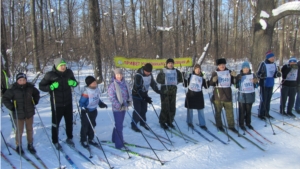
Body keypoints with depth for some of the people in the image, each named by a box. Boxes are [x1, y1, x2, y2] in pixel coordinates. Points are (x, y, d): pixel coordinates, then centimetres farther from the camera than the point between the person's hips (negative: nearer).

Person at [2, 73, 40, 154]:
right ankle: (19, 146, 25)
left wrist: (35, 101, 6)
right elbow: (5, 99, -5)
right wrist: (11, 107, -13)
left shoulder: (30, 88, -2)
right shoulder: (13, 90, -13)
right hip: (18, 114, -3)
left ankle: (30, 145, 28)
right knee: (19, 131, 7)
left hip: (29, 113, 3)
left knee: (30, 129, 13)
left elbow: (36, 93, 17)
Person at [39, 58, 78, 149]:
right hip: (57, 104, -4)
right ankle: (55, 141, 27)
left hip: (68, 103, 4)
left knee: (69, 121, 16)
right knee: (56, 123, 8)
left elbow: (75, 83, 12)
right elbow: (41, 86, -9)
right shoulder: (50, 75, -15)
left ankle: (69, 138, 37)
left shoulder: (69, 72, -4)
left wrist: (73, 83, -12)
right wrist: (51, 87, -27)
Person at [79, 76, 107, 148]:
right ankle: (83, 140, 20)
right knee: (85, 126, 5)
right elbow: (81, 102, -20)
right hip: (86, 111, -7)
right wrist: (84, 108, -35)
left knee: (92, 125, 16)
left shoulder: (97, 90, -1)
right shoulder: (86, 92, -25)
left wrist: (102, 104, 4)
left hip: (94, 110, 7)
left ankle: (90, 139, 31)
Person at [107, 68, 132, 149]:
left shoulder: (125, 84, 5)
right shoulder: (112, 85, -13)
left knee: (119, 124, 19)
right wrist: (119, 105, -23)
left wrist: (129, 101, -4)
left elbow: (128, 93, 13)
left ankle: (115, 139, 36)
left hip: (124, 107, 6)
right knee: (119, 126, -4)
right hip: (117, 108, -6)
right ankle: (119, 144, 3)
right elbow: (111, 97, -17)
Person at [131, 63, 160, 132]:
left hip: (144, 94, 6)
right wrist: (145, 98, -35)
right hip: (136, 95, -6)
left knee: (144, 109, 11)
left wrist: (157, 90, -6)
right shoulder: (138, 75, -28)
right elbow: (139, 88, -32)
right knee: (137, 110, -7)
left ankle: (142, 122, 28)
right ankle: (133, 125, 4)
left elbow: (153, 83, 8)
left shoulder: (150, 75, -7)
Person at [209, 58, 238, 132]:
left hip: (227, 95, 3)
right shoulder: (215, 73, -2)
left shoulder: (229, 72, 7)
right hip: (218, 95, -3)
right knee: (218, 111, 7)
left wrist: (234, 76, -5)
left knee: (230, 111, 8)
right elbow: (211, 83, -6)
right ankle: (219, 125, 22)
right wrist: (213, 80, -27)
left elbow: (233, 82, 13)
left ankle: (231, 126, 20)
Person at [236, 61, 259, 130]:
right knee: (242, 111, 2)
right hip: (242, 95, -2)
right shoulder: (239, 76, -4)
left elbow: (256, 86, 4)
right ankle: (241, 124, 13)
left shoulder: (253, 75, 2)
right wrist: (239, 80, -21)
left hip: (250, 95, 2)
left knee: (249, 111, 12)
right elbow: (236, 86, -6)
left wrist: (255, 82, -17)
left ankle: (248, 123, 25)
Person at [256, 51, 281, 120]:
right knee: (263, 100, -1)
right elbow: (258, 74, -9)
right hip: (264, 85, -6)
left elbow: (274, 74, 13)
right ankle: (261, 114, 12)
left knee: (268, 100, 12)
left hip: (271, 85, 6)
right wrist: (261, 75, -30)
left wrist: (277, 74, -8)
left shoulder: (274, 64, 6)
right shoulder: (263, 64, -13)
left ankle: (266, 113, 24)